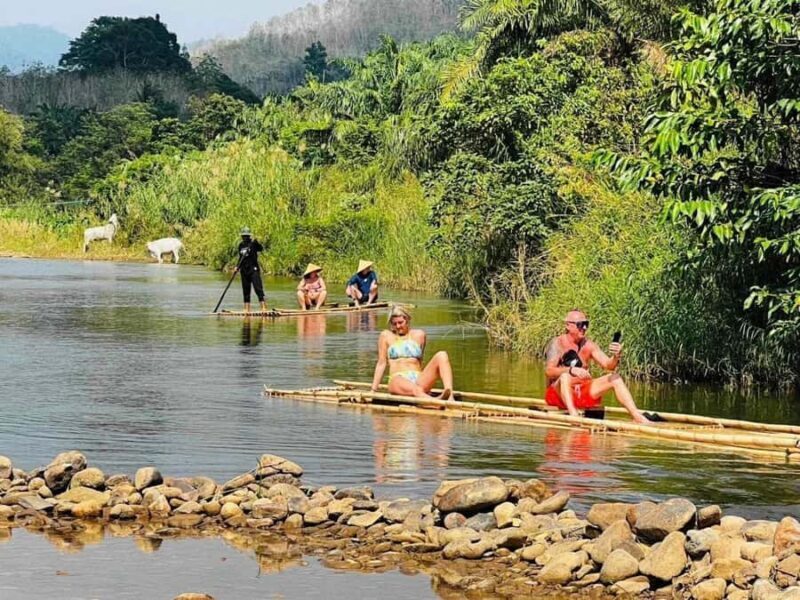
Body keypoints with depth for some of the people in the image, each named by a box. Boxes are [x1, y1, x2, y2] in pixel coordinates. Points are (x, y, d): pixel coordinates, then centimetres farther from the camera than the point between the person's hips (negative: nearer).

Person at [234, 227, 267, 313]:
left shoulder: (253, 243, -4)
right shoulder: (241, 245, 13)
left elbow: (261, 248, -23)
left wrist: (255, 241, -38)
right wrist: (238, 267, 9)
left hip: (253, 269, -6)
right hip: (244, 270, 6)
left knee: (258, 288, -13)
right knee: (245, 290, 8)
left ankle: (263, 307, -17)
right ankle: (247, 309, 13)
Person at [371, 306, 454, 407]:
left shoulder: (419, 335, 17)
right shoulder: (386, 336, 13)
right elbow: (381, 364, 12)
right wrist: (373, 389, 7)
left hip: (418, 380, 3)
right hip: (398, 380, -3)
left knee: (441, 356, -21)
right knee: (416, 391, -39)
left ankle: (450, 396, -44)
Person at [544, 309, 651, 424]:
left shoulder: (589, 345, 6)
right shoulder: (557, 343, -9)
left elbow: (608, 365, -1)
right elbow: (549, 371, -21)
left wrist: (616, 357, -24)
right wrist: (571, 370, -37)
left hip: (582, 393, 5)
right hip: (558, 393, -5)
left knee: (615, 378, -7)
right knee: (565, 376, -36)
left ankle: (638, 417, -19)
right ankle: (573, 414, -58)